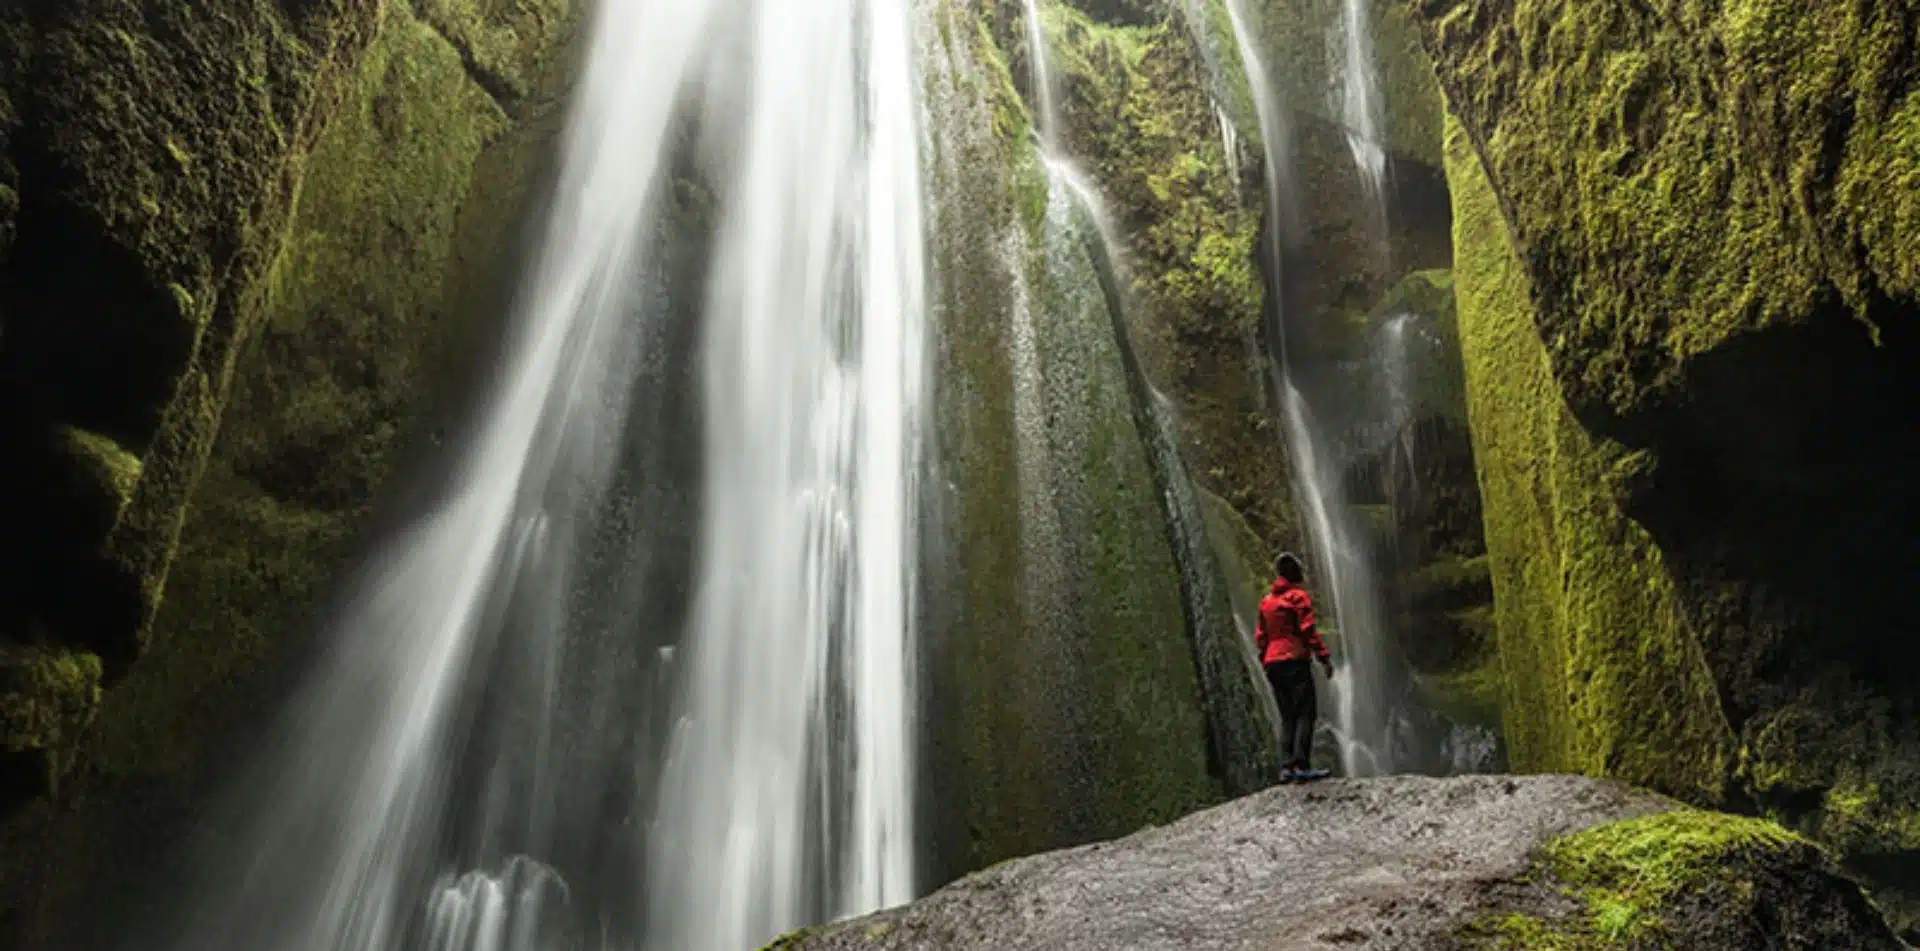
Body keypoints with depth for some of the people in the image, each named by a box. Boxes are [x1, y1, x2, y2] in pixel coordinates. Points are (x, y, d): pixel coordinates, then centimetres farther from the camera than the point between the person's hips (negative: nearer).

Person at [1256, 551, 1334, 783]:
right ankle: (1302, 765, -18)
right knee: (1305, 713, -8)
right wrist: (1324, 657, -10)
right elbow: (1308, 630, -11)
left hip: (1273, 663, 7)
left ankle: (1286, 766, 1)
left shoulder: (1266, 600, 17)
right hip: (1295, 661, -7)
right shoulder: (1298, 596, -3)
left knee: (1287, 717, 9)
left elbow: (1260, 636, 16)